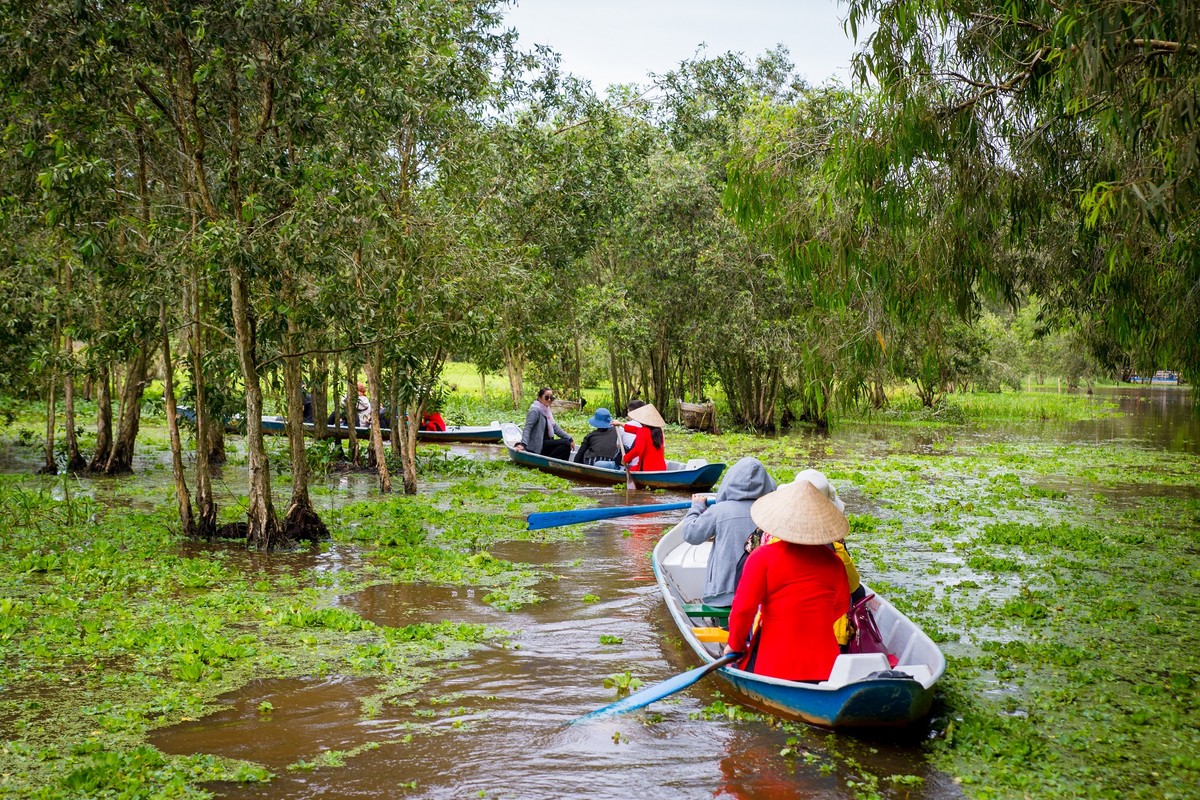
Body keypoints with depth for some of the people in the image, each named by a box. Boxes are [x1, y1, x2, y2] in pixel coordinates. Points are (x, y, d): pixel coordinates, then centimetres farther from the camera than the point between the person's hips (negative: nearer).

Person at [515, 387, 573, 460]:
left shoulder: (548, 411, 16)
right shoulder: (536, 410, -13)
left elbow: (555, 428, 18)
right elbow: (527, 428, -22)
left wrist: (569, 438, 10)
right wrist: (523, 444, -36)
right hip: (536, 447, -10)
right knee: (565, 444, -19)